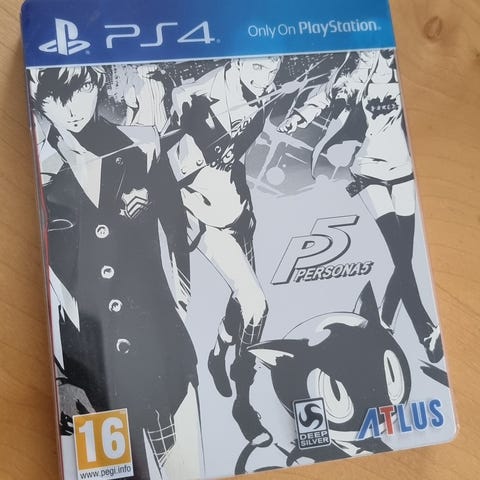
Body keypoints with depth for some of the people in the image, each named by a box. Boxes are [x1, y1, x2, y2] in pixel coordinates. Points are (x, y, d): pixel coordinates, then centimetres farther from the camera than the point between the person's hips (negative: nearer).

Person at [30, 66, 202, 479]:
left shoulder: (142, 149, -1)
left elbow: (179, 235, 7)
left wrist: (192, 313, 4)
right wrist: (57, 378, -1)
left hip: (165, 352, 1)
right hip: (90, 370, 0)